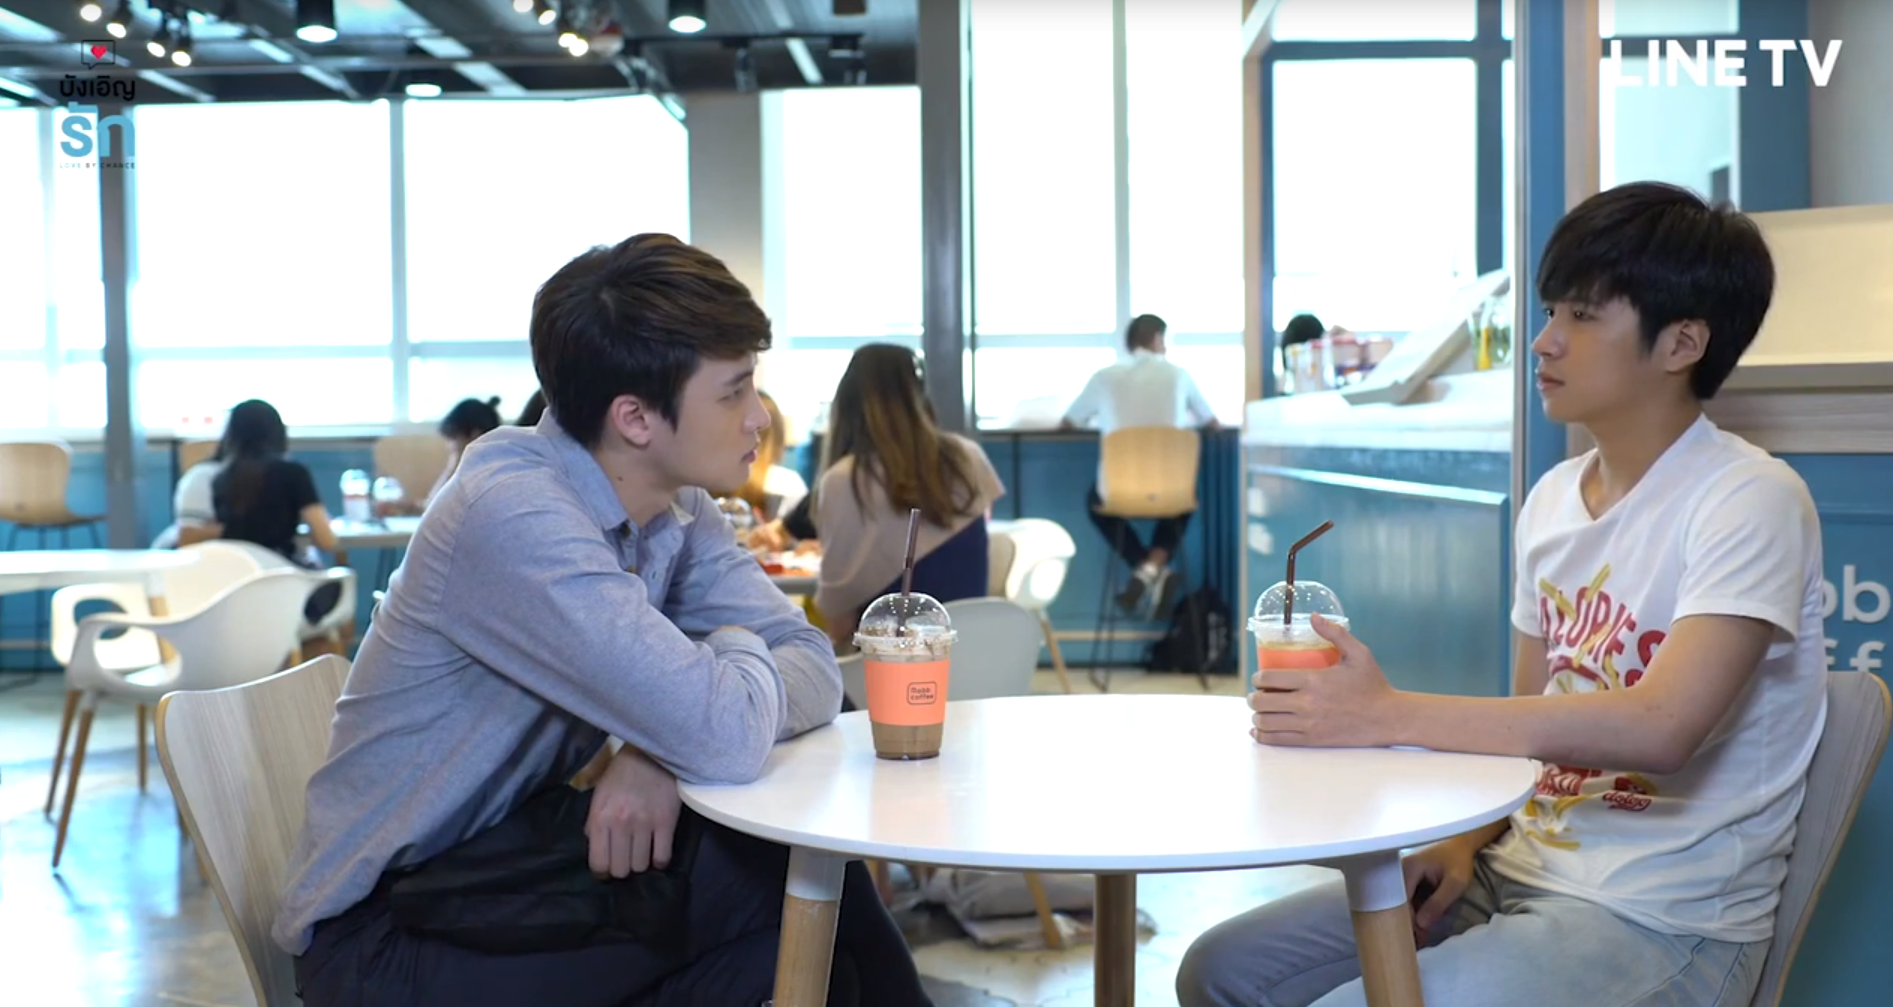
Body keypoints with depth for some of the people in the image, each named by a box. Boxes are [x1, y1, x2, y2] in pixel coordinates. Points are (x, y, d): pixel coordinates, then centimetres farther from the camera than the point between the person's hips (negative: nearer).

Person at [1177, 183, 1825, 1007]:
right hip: (1520, 871, 7)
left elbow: (1658, 727, -29)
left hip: (1665, 923, -7)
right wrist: (1465, 841, -4)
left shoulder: (1749, 502, -16)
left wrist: (1387, 716, -30)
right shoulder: (1552, 498, 6)